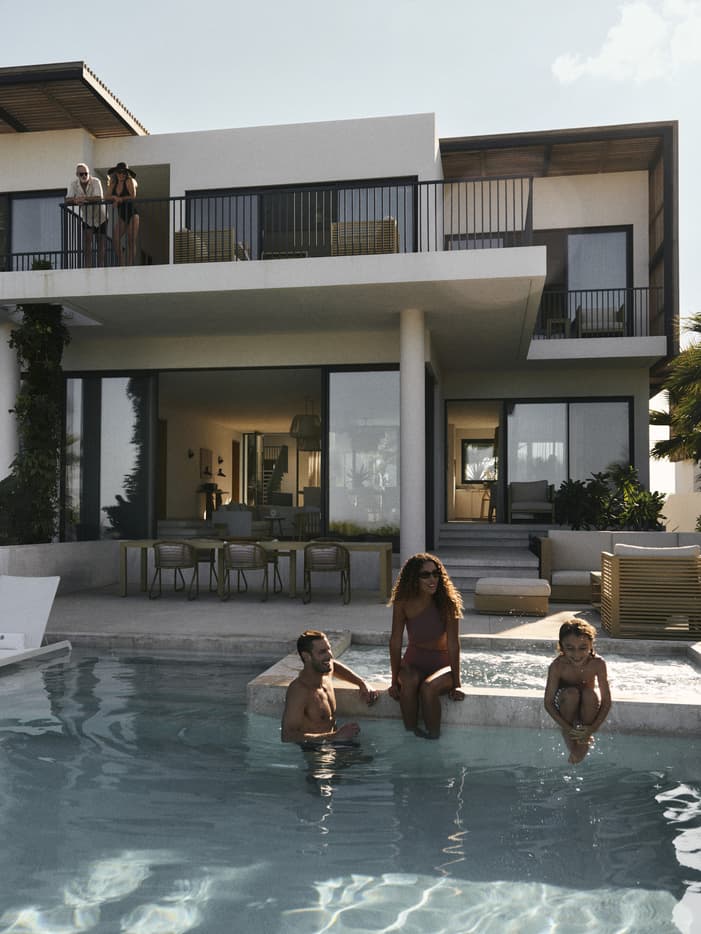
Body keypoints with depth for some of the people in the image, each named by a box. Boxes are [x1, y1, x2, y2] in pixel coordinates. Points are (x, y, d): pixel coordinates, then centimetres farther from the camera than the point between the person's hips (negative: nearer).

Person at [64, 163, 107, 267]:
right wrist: (75, 200, -39)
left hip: (100, 217, -2)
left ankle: (101, 267, 9)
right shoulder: (74, 184, -9)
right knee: (87, 240, -14)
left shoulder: (96, 182, -19)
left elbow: (99, 198, -32)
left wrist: (83, 198, -43)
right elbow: (67, 200, -17)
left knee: (101, 243, 1)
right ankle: (88, 266, -15)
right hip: (86, 218, 2)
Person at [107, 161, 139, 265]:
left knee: (131, 241, -6)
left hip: (132, 214, -4)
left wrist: (120, 199, -11)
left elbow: (133, 197, -16)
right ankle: (121, 264, -3)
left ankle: (131, 265, -2)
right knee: (116, 239, -11)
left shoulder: (129, 181, -7)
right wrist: (114, 197, -18)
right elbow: (108, 197, 2)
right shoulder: (113, 183, 8)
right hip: (121, 215, 5)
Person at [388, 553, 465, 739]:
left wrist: (456, 684, -17)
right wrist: (395, 680, -9)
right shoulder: (403, 603, -12)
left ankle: (433, 738, -15)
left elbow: (453, 645, -17)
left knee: (428, 687, -32)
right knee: (410, 681, -32)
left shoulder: (447, 603, -18)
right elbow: (396, 641, -9)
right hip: (413, 662, 2)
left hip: (442, 664, -1)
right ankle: (410, 734, -17)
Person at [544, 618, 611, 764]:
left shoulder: (597, 663, -27)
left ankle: (585, 739, -10)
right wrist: (567, 728, -31)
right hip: (565, 706, -1)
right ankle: (568, 736, -9)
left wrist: (593, 728, -31)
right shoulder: (557, 666, -29)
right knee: (571, 693, -33)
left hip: (586, 707, 1)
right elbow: (548, 703, -22)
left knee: (590, 694, -32)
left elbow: (606, 701, -21)